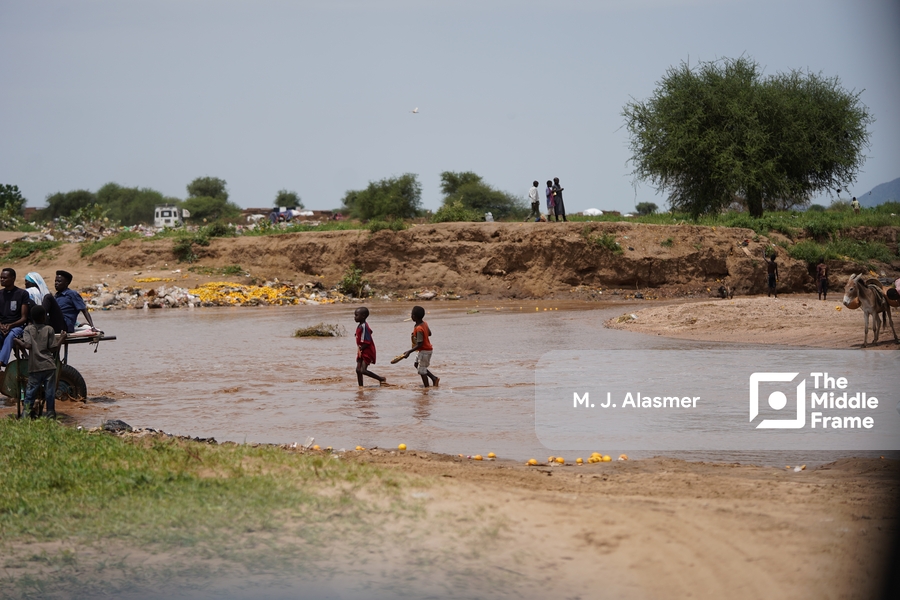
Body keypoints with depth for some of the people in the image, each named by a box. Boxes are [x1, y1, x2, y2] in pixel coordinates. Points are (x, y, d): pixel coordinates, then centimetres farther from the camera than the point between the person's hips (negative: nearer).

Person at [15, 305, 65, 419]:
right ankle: (50, 413, 10)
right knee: (50, 392, 6)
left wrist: (18, 342, 5)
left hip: (34, 367, 1)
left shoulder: (28, 329, 0)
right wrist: (62, 339, 10)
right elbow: (53, 347, -4)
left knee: (31, 390, 7)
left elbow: (27, 345, -13)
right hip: (49, 365, -1)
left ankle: (26, 413, 0)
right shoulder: (49, 329, -1)